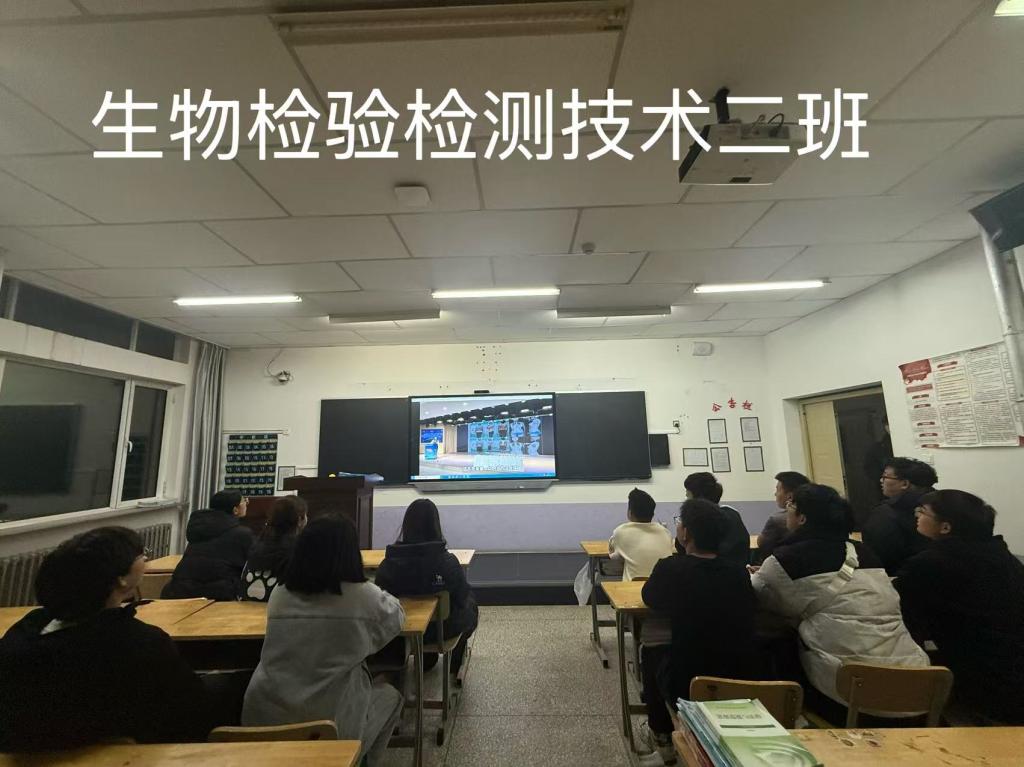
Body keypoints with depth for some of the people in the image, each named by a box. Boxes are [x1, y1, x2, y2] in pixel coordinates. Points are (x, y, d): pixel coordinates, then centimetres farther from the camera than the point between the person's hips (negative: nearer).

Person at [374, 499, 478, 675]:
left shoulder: (389, 564, -24)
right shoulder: (448, 562, -29)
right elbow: (463, 599, -16)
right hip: (443, 630, -2)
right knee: (471, 608, 28)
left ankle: (427, 658, 48)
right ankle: (456, 663, 45)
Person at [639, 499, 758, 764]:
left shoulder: (670, 568, -18)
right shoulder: (739, 571, -6)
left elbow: (649, 598, 3)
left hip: (687, 685, -3)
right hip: (741, 681, 4)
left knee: (651, 652, 26)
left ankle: (662, 736, 37)